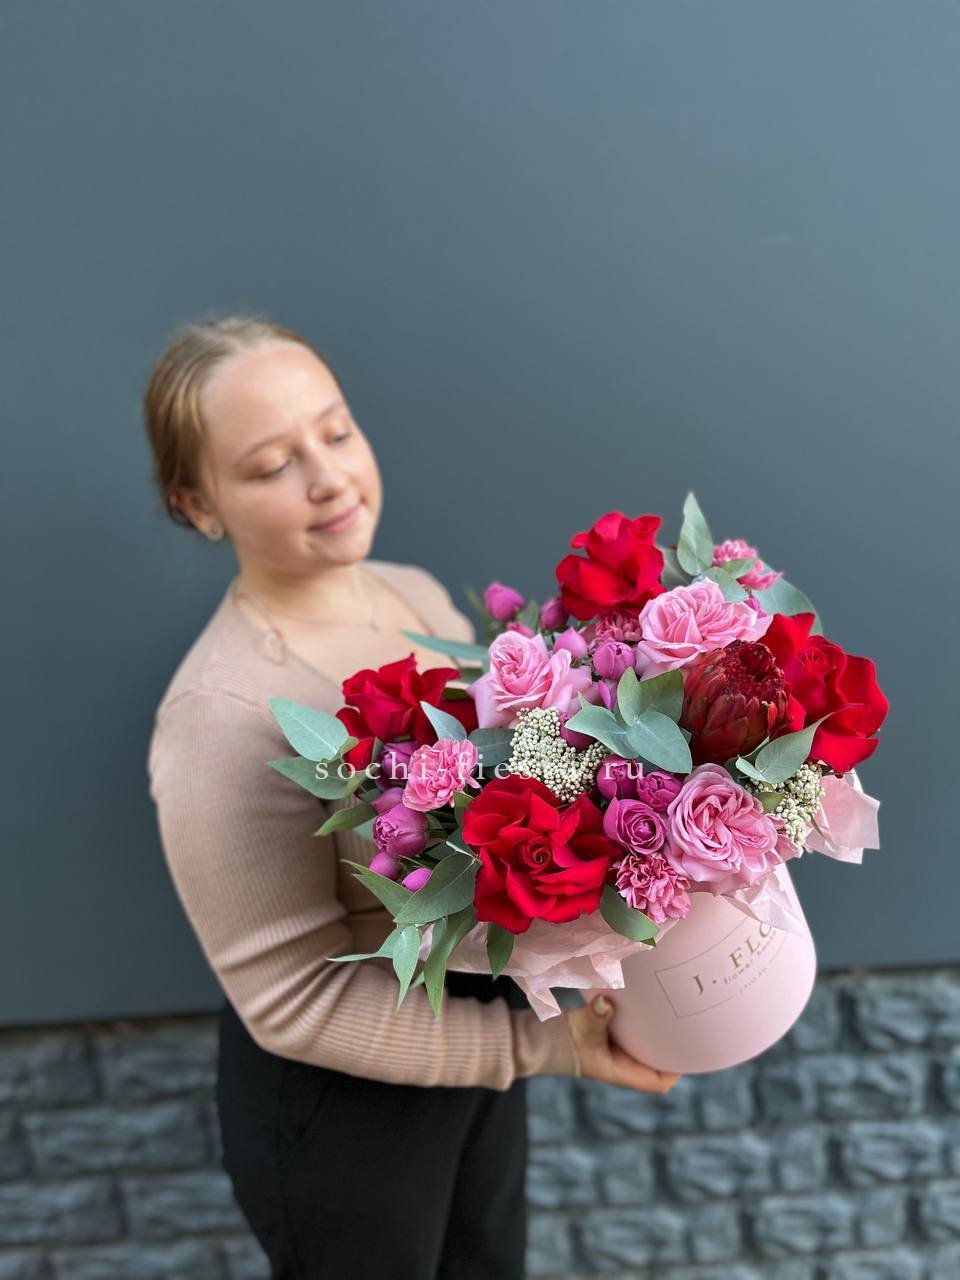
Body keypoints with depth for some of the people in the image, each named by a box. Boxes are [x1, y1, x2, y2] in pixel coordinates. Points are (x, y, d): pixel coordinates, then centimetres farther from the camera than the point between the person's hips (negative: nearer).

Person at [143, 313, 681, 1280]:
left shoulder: (415, 593, -8)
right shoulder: (224, 715, -31)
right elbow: (296, 1002, -24)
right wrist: (545, 1043, -22)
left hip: (478, 1022, 6)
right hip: (342, 1098, -6)